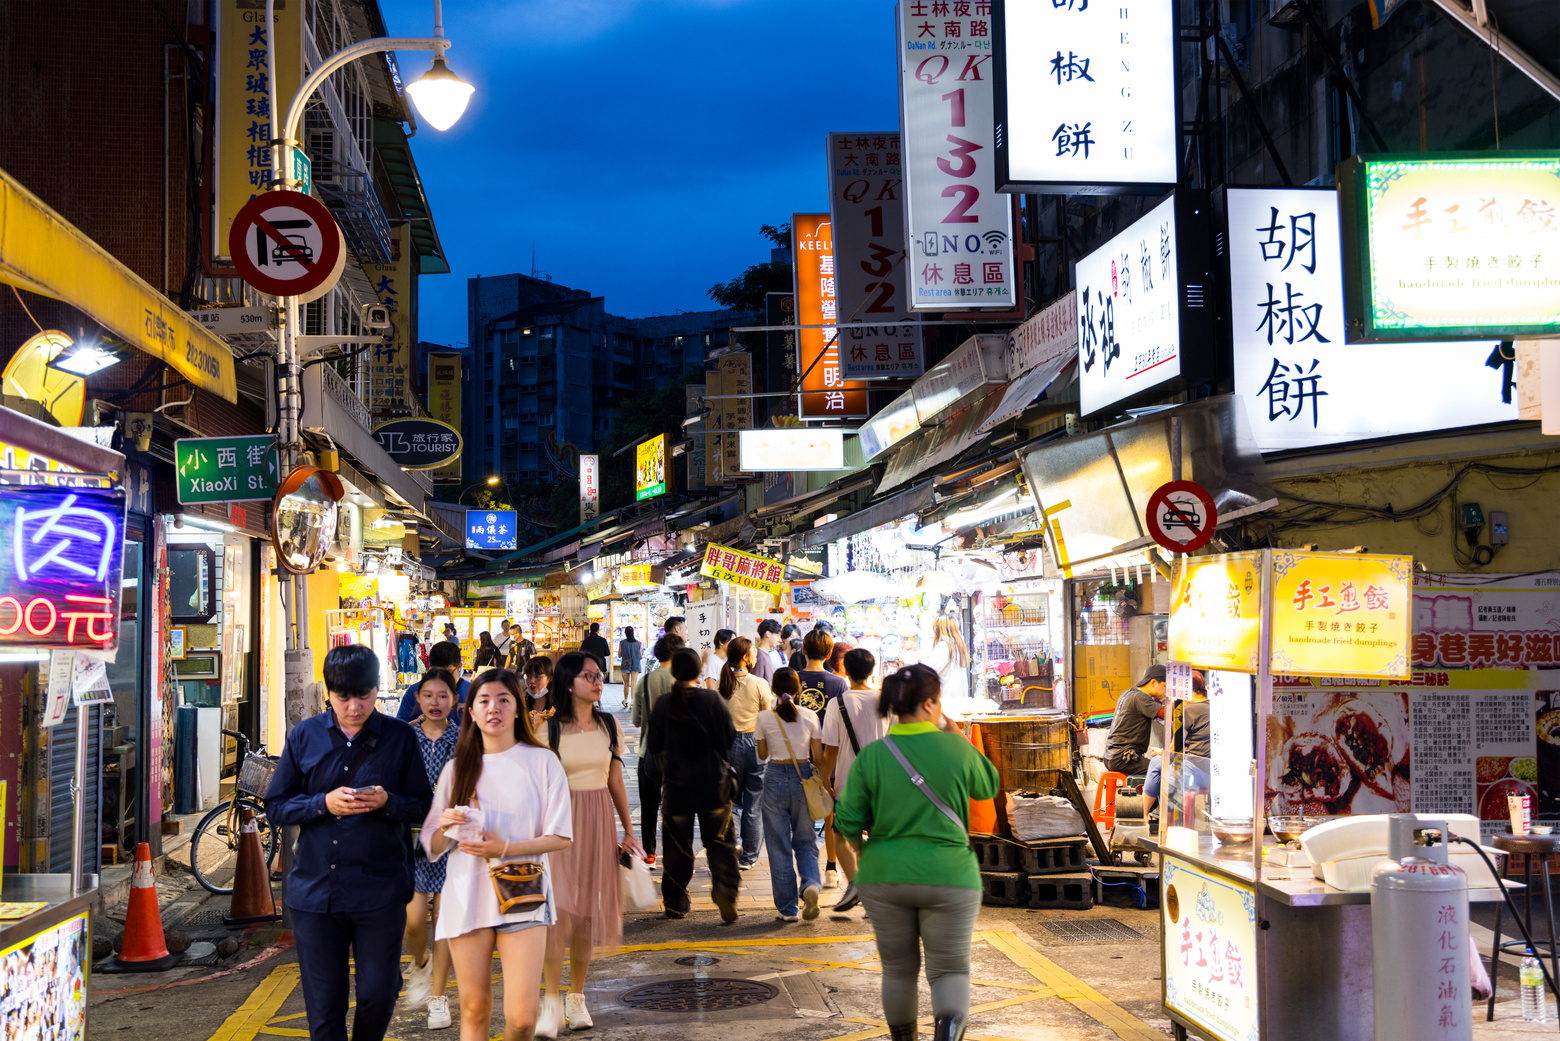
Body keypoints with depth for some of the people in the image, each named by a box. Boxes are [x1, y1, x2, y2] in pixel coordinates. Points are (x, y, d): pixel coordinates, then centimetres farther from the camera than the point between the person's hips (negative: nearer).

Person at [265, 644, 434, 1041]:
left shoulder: (399, 737, 1)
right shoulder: (304, 736, 4)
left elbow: (423, 806, 5)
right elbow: (276, 807, 6)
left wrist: (387, 802, -15)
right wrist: (324, 803, -12)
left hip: (379, 889, -1)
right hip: (315, 887, 1)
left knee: (378, 993, 3)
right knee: (324, 1005, 6)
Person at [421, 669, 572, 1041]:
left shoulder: (542, 762, 3)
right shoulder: (457, 768, 11)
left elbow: (560, 836, -1)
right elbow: (432, 846, 12)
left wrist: (505, 849, -14)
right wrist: (446, 828, -10)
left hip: (522, 896, -2)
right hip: (466, 896, 2)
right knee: (474, 1011, 4)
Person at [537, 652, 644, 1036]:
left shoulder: (609, 726, 7)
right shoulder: (549, 728, -5)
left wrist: (628, 830, 11)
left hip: (598, 821, 4)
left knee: (588, 911, 8)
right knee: (559, 909, -11)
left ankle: (577, 997, 19)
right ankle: (552, 1002, -4)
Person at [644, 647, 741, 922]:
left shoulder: (662, 704, -4)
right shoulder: (711, 699, -9)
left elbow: (654, 746, 1)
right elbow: (728, 737, -6)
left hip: (676, 785, 2)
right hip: (712, 784, -1)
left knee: (678, 846, 12)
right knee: (720, 840, 7)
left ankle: (675, 904, 16)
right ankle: (724, 889, -14)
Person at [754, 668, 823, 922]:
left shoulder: (764, 717, -5)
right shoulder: (809, 716, -2)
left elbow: (762, 754, 6)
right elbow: (818, 756, 2)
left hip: (775, 778, -1)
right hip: (803, 777, 1)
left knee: (778, 845, 7)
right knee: (805, 841, 14)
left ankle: (787, 908, 8)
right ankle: (811, 883, -15)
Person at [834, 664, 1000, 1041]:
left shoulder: (871, 756, -5)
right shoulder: (956, 748, -7)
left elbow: (848, 823, -5)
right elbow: (987, 786, 12)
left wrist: (859, 844, 16)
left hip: (885, 877, 2)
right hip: (947, 877, -2)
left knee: (898, 970, 18)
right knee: (950, 970, 5)